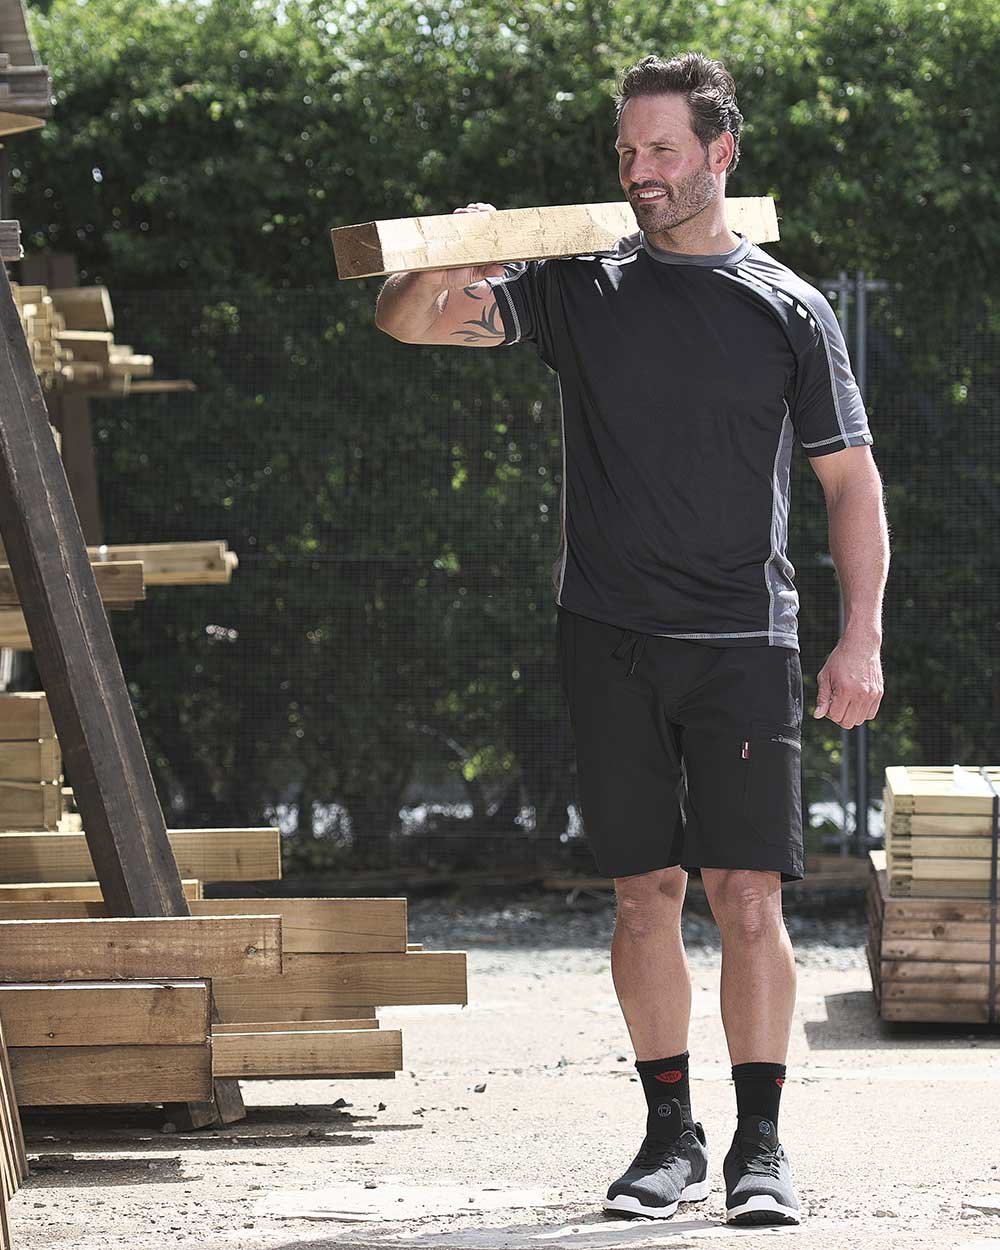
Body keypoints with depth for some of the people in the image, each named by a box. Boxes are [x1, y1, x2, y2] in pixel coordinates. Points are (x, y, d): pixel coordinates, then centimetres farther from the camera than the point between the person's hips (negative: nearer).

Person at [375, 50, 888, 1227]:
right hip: (611, 641, 2)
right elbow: (405, 322, 1)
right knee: (644, 895, 5)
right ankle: (669, 1132, 15)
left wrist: (861, 638, -2)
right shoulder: (580, 290, 7)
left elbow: (850, 477, 7)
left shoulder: (788, 309, 5)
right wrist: (448, 268, -22)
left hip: (743, 643, -2)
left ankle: (760, 1144, -1)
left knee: (748, 895, -7)